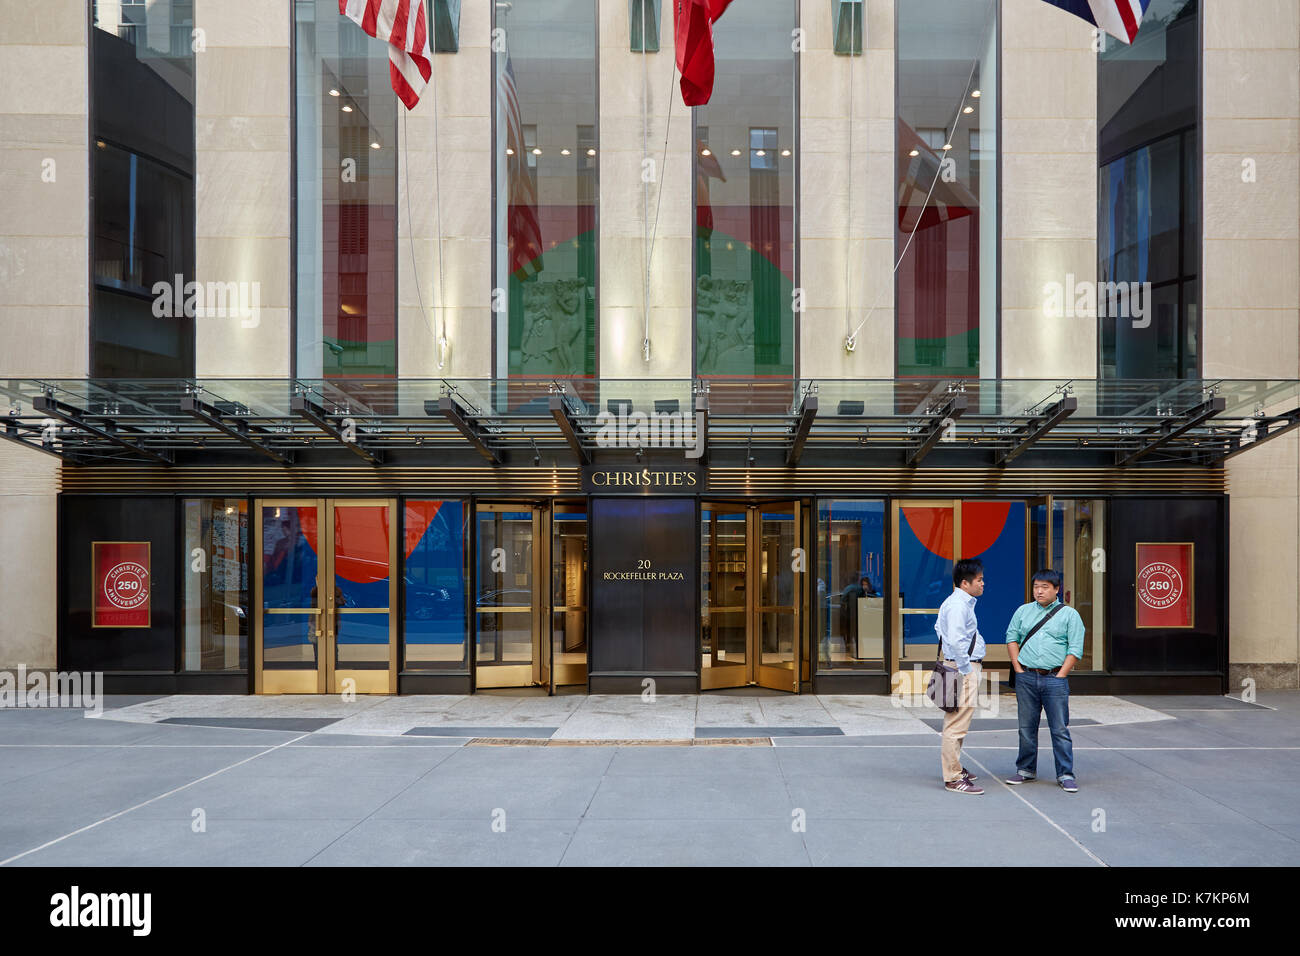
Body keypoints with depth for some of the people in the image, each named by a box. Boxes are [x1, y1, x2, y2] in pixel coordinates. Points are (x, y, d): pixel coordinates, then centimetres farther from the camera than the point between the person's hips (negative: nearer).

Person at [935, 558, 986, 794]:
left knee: (955, 723, 22)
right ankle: (953, 779, -3)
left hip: (965, 666, 11)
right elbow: (956, 641, -28)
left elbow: (939, 628, 27)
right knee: (957, 725, -7)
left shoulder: (960, 603, 14)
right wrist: (966, 669, -20)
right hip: (963, 668, -11)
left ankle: (953, 767, 35)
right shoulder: (958, 606, -19)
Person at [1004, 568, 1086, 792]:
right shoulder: (1023, 612, 12)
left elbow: (1075, 650, -2)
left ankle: (1065, 775, 4)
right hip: (1026, 678, 3)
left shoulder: (1069, 614, 2)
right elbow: (1012, 638, 14)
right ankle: (1026, 770, 20)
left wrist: (1060, 676, -8)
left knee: (1060, 729, -2)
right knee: (1026, 727, 9)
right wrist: (1018, 668, 3)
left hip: (1055, 679, -3)